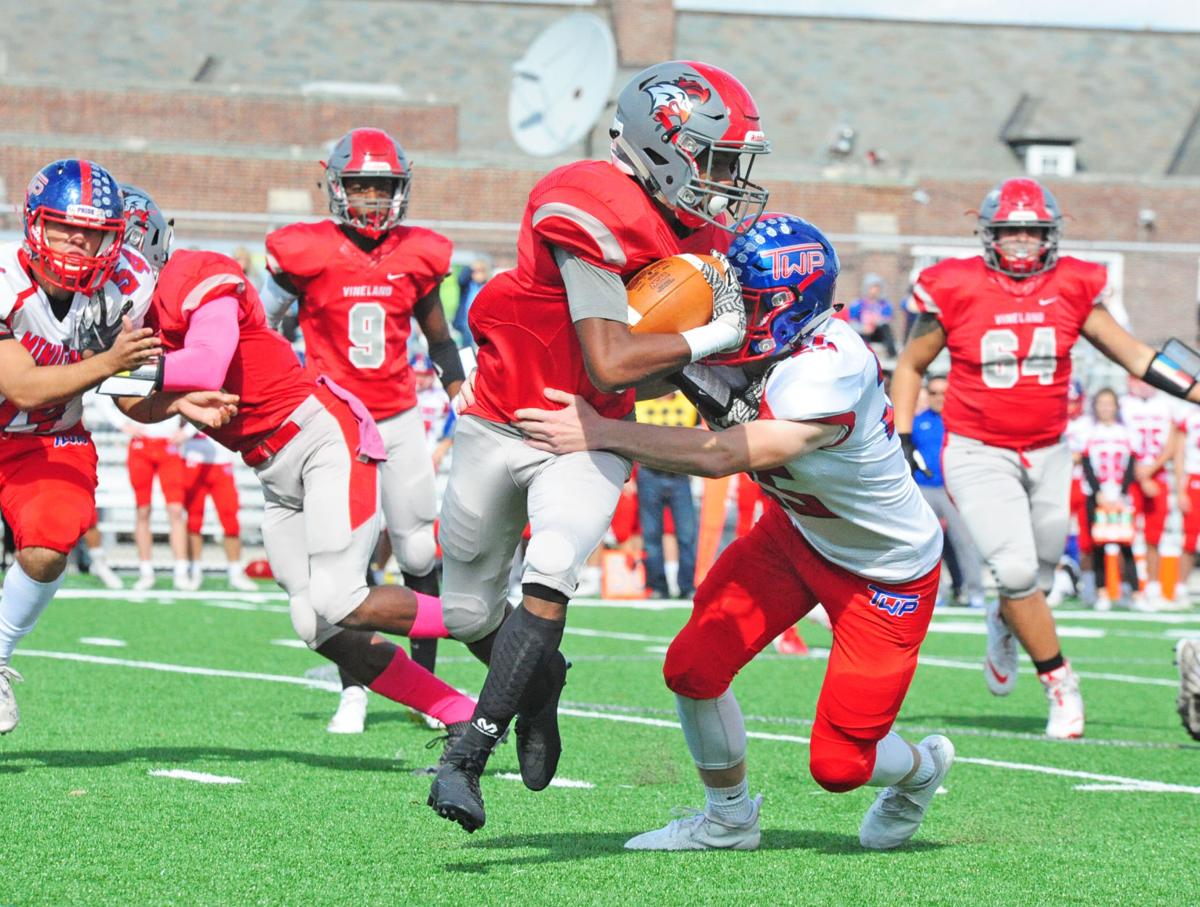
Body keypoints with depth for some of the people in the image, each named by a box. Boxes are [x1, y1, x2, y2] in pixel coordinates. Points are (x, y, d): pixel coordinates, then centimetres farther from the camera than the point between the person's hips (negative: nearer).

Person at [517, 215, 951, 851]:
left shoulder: (830, 371, -37)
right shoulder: (726, 350, -14)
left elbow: (725, 456, -41)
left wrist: (601, 434, -43)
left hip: (889, 571, -7)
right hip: (796, 531, 7)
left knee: (838, 765, -3)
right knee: (693, 667, -6)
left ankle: (921, 769, 34)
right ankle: (729, 818, 19)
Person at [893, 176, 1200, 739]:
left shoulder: (1071, 288, -2)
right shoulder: (956, 290, -8)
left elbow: (1134, 355, 7)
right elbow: (911, 366, 5)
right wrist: (900, 440, -1)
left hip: (1047, 454, 3)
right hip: (978, 453, -3)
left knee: (1036, 578, 9)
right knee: (1016, 570, -17)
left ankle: (1003, 625, 46)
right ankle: (1060, 686, -1)